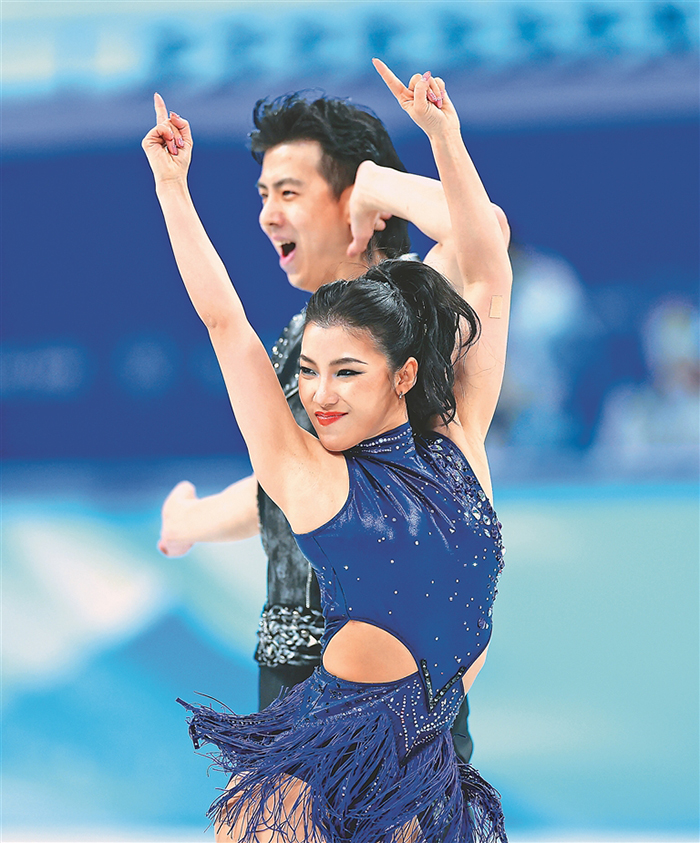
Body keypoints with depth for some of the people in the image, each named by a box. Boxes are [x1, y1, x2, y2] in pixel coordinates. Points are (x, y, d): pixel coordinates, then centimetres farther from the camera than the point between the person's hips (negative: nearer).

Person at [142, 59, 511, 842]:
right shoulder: (311, 476, 2)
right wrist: (171, 186, 11)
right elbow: (225, 321, 5)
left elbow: (489, 278, 12)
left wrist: (444, 134, 14)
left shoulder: (459, 446, 9)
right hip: (324, 769, -3)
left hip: (432, 770, 3)